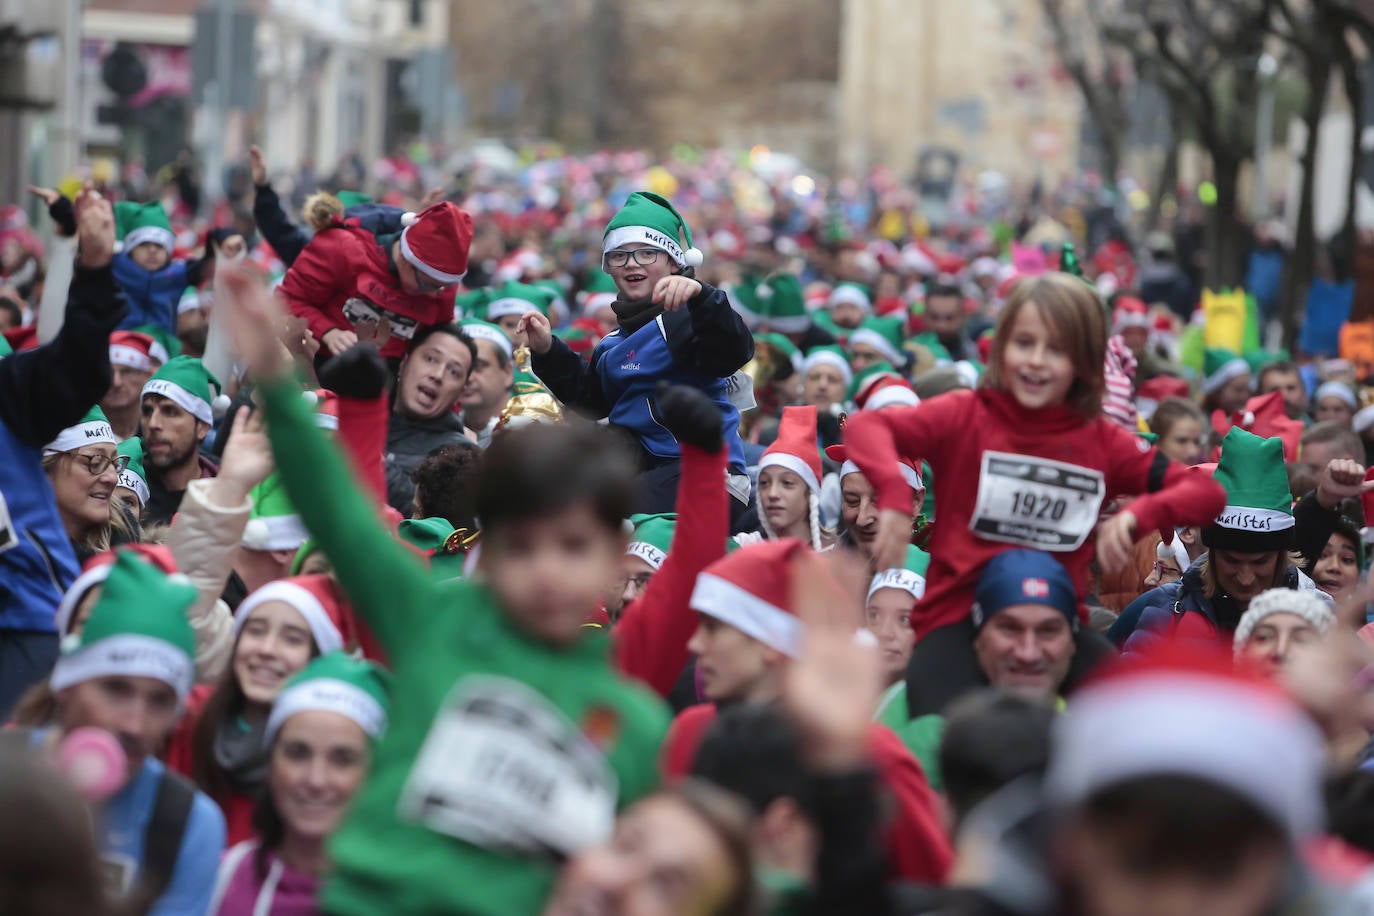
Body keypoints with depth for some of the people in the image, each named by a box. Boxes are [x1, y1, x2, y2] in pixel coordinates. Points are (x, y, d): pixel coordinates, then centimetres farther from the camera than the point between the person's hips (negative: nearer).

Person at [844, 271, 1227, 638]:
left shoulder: (1102, 441, 8)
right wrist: (895, 496, -35)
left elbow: (1208, 494, 4)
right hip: (955, 621, -2)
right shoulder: (966, 416, 0)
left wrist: (1137, 514, -16)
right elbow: (864, 427, -15)